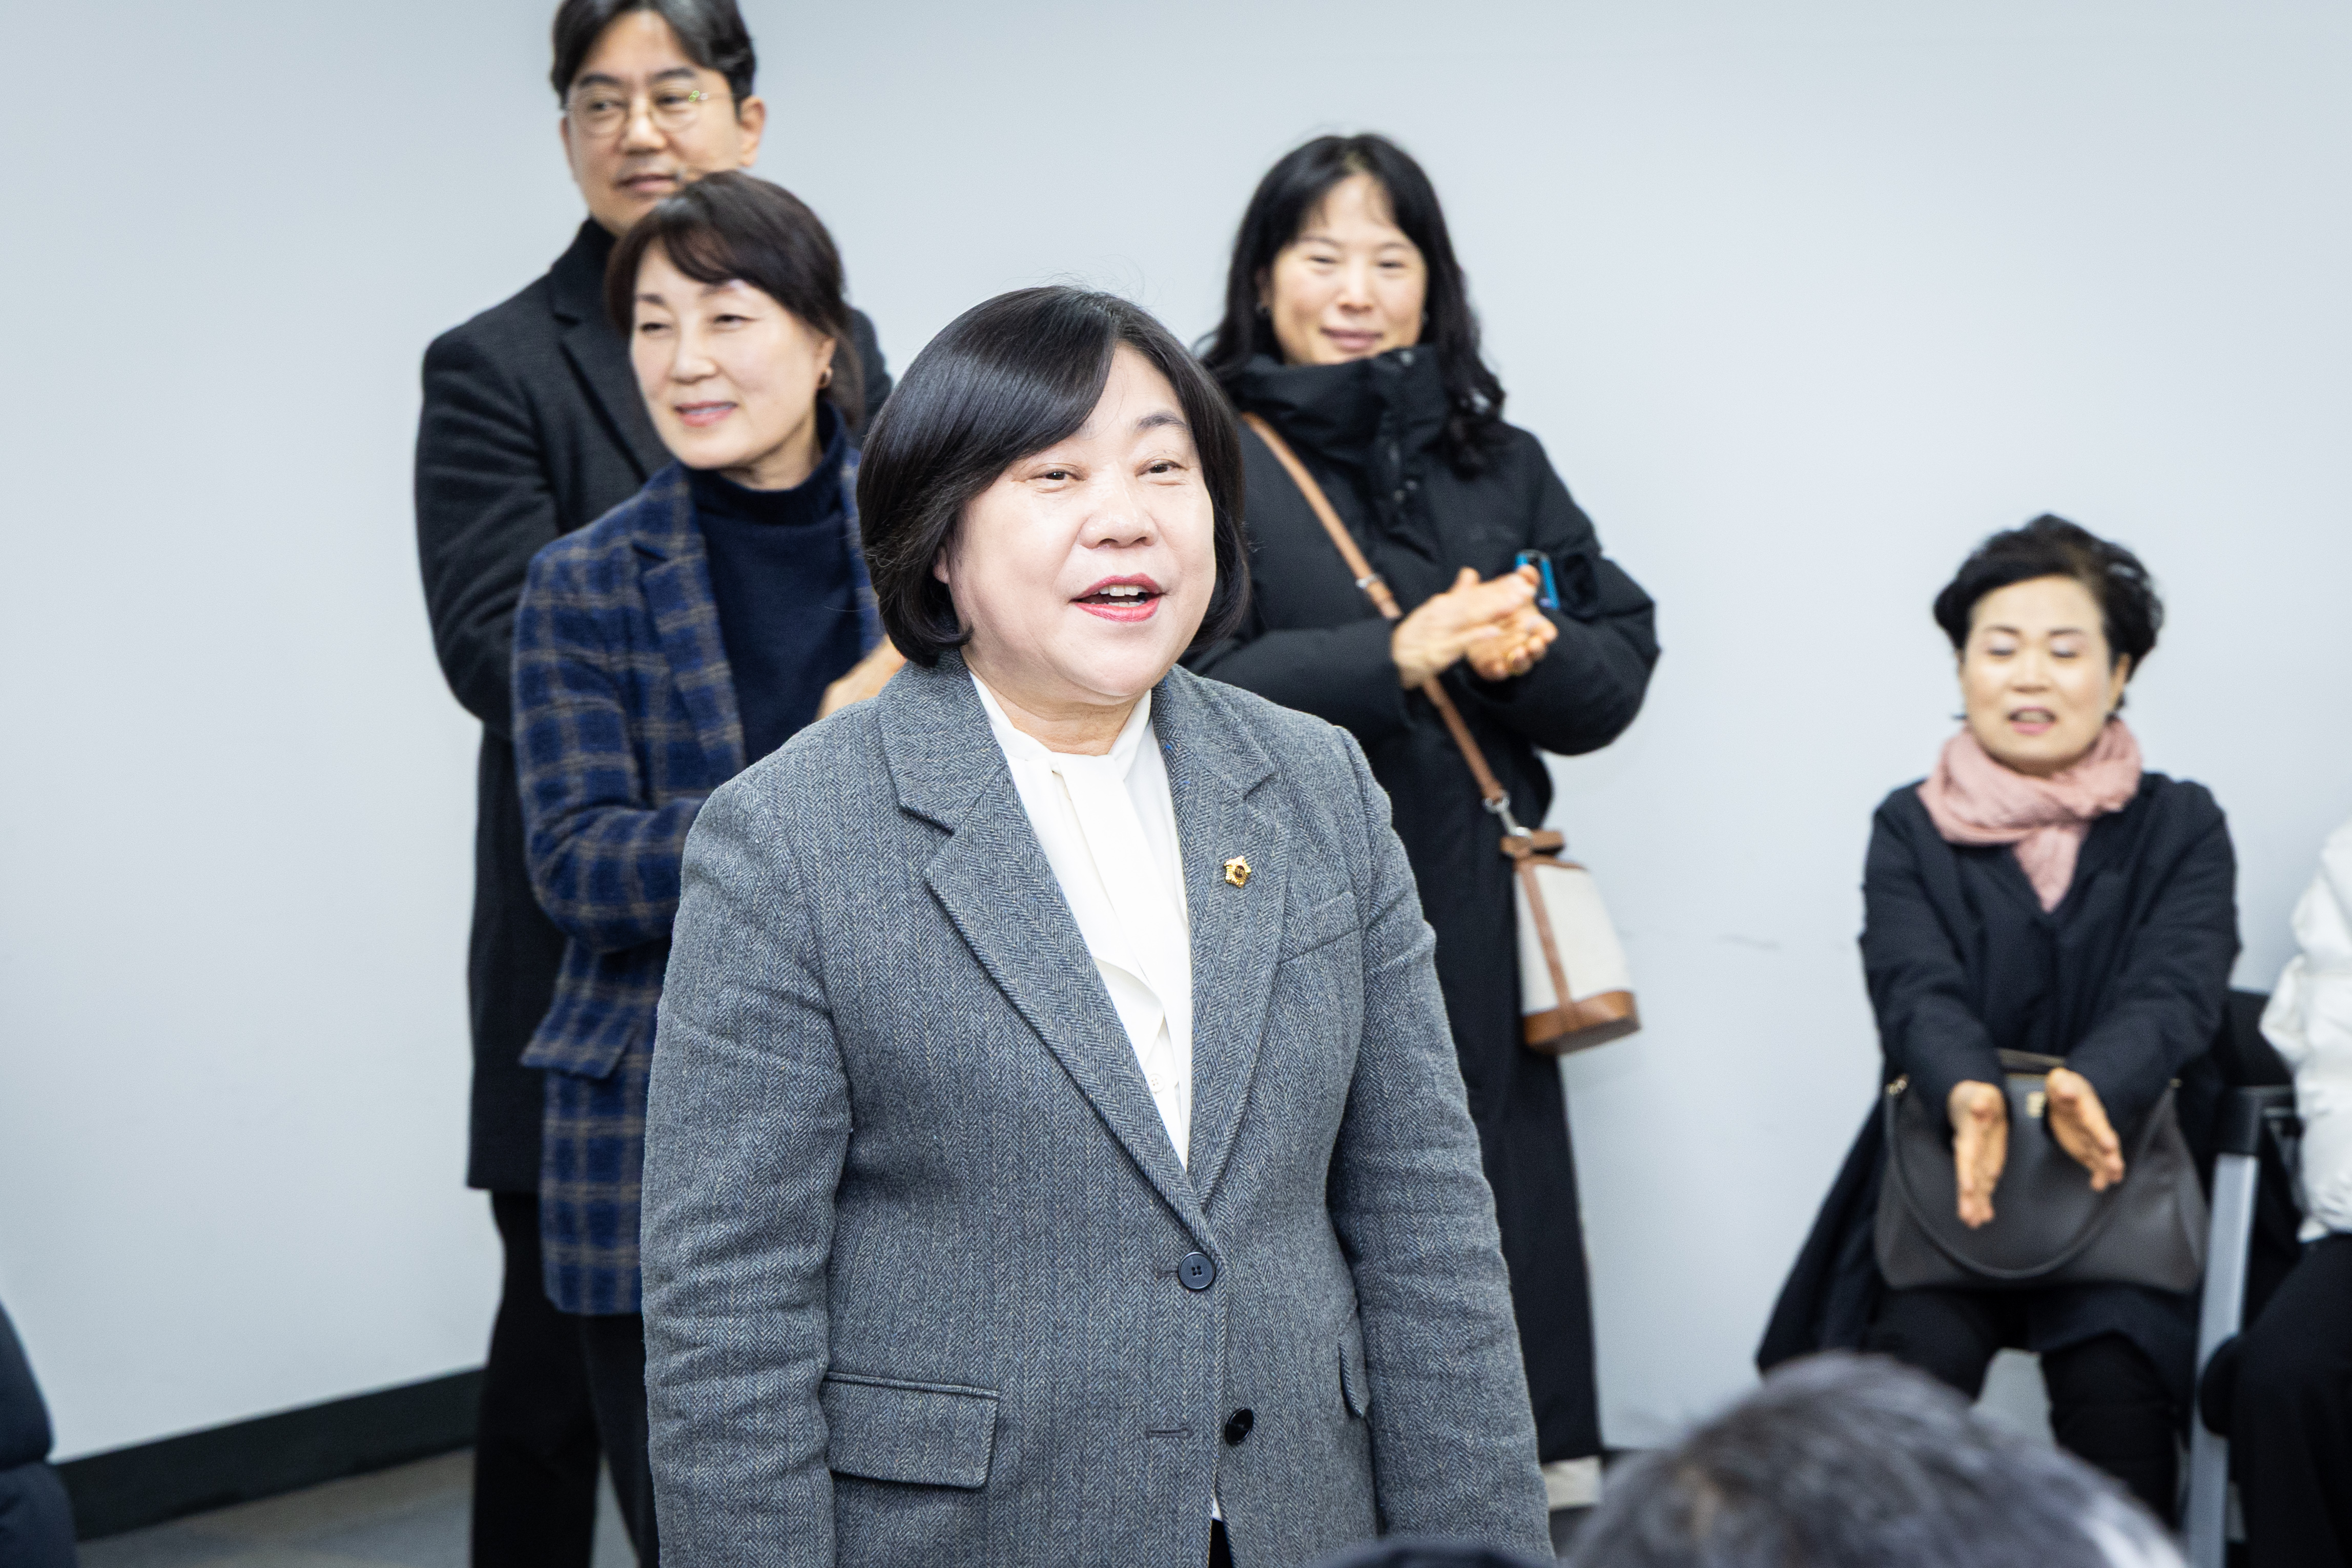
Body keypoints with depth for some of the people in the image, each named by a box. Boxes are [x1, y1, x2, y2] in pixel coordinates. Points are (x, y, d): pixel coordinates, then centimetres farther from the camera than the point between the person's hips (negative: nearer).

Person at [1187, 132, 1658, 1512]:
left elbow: (1621, 664, 10)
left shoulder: (1496, 461, 15)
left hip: (1472, 948, 4)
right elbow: (1177, 680, -13)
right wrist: (1397, 655, -22)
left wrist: (1529, 655, -12)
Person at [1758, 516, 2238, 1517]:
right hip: (1948, 1174, 0)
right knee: (1921, 1359, -28)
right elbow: (1917, 991, -9)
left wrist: (2090, 1090, -34)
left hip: (2119, 1176, 0)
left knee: (2111, 1377, -29)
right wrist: (1968, 1094, -34)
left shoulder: (2182, 829, 6)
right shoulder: (1910, 830, 7)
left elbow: (2175, 993, -10)